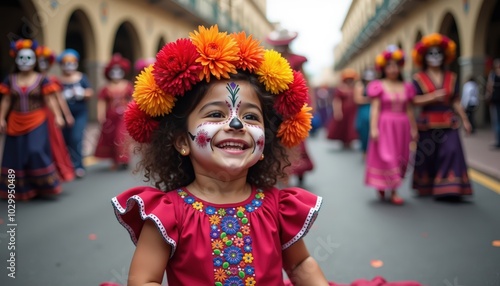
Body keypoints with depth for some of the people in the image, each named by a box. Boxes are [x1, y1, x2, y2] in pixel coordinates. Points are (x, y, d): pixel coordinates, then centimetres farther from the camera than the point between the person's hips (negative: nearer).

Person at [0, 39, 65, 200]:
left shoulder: (42, 80, -2)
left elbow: (50, 100, -7)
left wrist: (57, 116, -18)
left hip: (37, 123, -3)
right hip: (16, 124, 4)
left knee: (36, 152, -16)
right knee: (17, 155, 8)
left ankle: (45, 186, 2)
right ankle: (19, 190, 21)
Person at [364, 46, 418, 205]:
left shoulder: (406, 87, 9)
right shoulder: (379, 87, -3)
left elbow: (409, 110, 12)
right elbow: (375, 108, -8)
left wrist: (413, 128, 10)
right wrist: (373, 128, -16)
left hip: (401, 126, 5)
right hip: (385, 125, -5)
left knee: (400, 158, 7)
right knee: (386, 157, -8)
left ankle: (393, 190, 18)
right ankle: (393, 191, 1)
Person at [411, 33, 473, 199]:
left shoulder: (451, 77, 9)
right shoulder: (419, 78, 0)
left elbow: (456, 102, 11)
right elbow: (415, 100, -8)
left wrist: (464, 120, 8)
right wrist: (433, 96, -19)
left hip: (448, 123, 2)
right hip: (427, 123, -2)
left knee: (451, 152, -10)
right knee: (428, 156, 4)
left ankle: (449, 188, -5)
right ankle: (426, 188, 22)